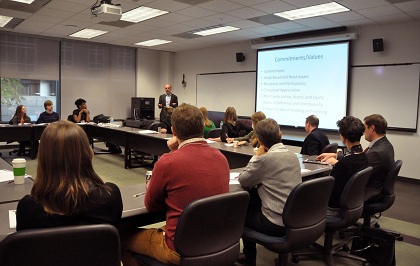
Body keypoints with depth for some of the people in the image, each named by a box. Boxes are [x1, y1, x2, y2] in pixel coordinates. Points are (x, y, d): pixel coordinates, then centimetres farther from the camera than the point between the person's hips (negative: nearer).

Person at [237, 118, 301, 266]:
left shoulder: (266, 158, -20)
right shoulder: (293, 155, 3)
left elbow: (242, 181, -8)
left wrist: (257, 156, -4)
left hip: (277, 224, -7)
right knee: (253, 200, 25)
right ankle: (249, 254, 37)